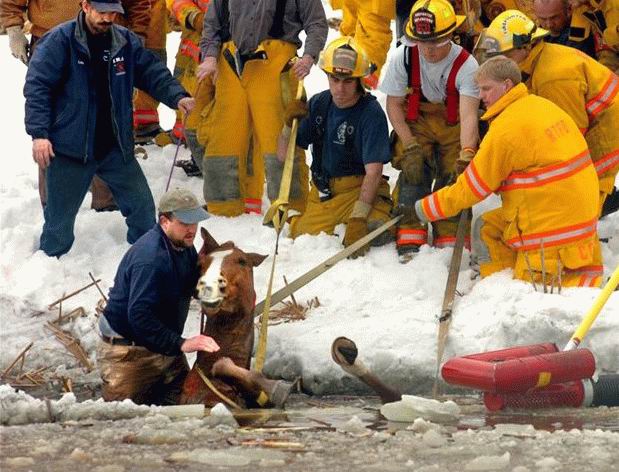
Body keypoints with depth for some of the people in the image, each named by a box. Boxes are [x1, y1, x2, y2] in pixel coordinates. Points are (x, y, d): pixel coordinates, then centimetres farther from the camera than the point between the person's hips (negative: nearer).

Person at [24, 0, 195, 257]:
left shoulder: (126, 41, 3)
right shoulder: (59, 41, -11)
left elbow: (153, 73, 7)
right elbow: (37, 87, -12)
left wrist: (177, 97, -11)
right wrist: (39, 133, -18)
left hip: (116, 146, 4)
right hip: (71, 147, -4)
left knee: (142, 205, 9)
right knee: (60, 216, 6)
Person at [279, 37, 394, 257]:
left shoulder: (371, 113, -14)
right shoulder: (319, 104, 2)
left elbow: (373, 172, -20)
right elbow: (283, 155, 6)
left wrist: (358, 218, -30)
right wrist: (289, 124, -15)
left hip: (360, 189, -4)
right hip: (323, 193, 4)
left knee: (374, 233, -32)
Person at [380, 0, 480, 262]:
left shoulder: (466, 65, -27)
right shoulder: (403, 57, -21)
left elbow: (468, 114, -36)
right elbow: (393, 104, -11)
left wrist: (466, 156, -49)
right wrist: (410, 146, -20)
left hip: (454, 125, -1)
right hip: (415, 124, 1)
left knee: (453, 177, -11)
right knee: (413, 171, -16)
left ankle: (450, 242, 3)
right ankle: (409, 242, -12)